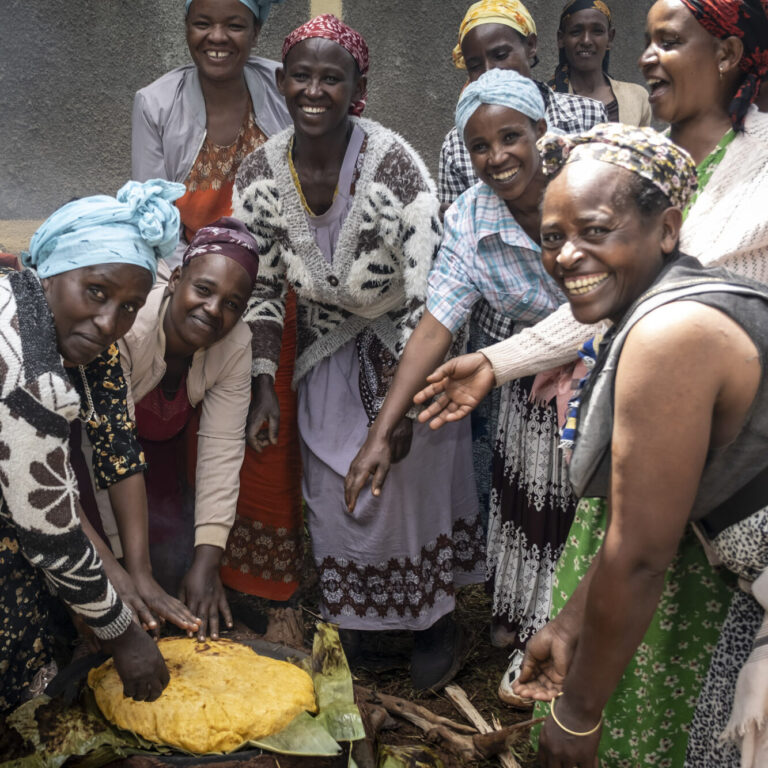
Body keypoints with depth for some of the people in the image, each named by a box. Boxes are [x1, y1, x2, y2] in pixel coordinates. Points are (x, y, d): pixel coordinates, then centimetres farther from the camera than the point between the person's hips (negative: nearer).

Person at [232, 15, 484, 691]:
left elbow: (429, 287, -26)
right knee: (331, 490, 10)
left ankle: (436, 621, 30)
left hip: (405, 349, -4)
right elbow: (260, 286, -2)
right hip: (329, 351, 4)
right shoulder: (261, 173, -12)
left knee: (415, 479, 4)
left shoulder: (392, 162, -27)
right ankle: (347, 620, 35)